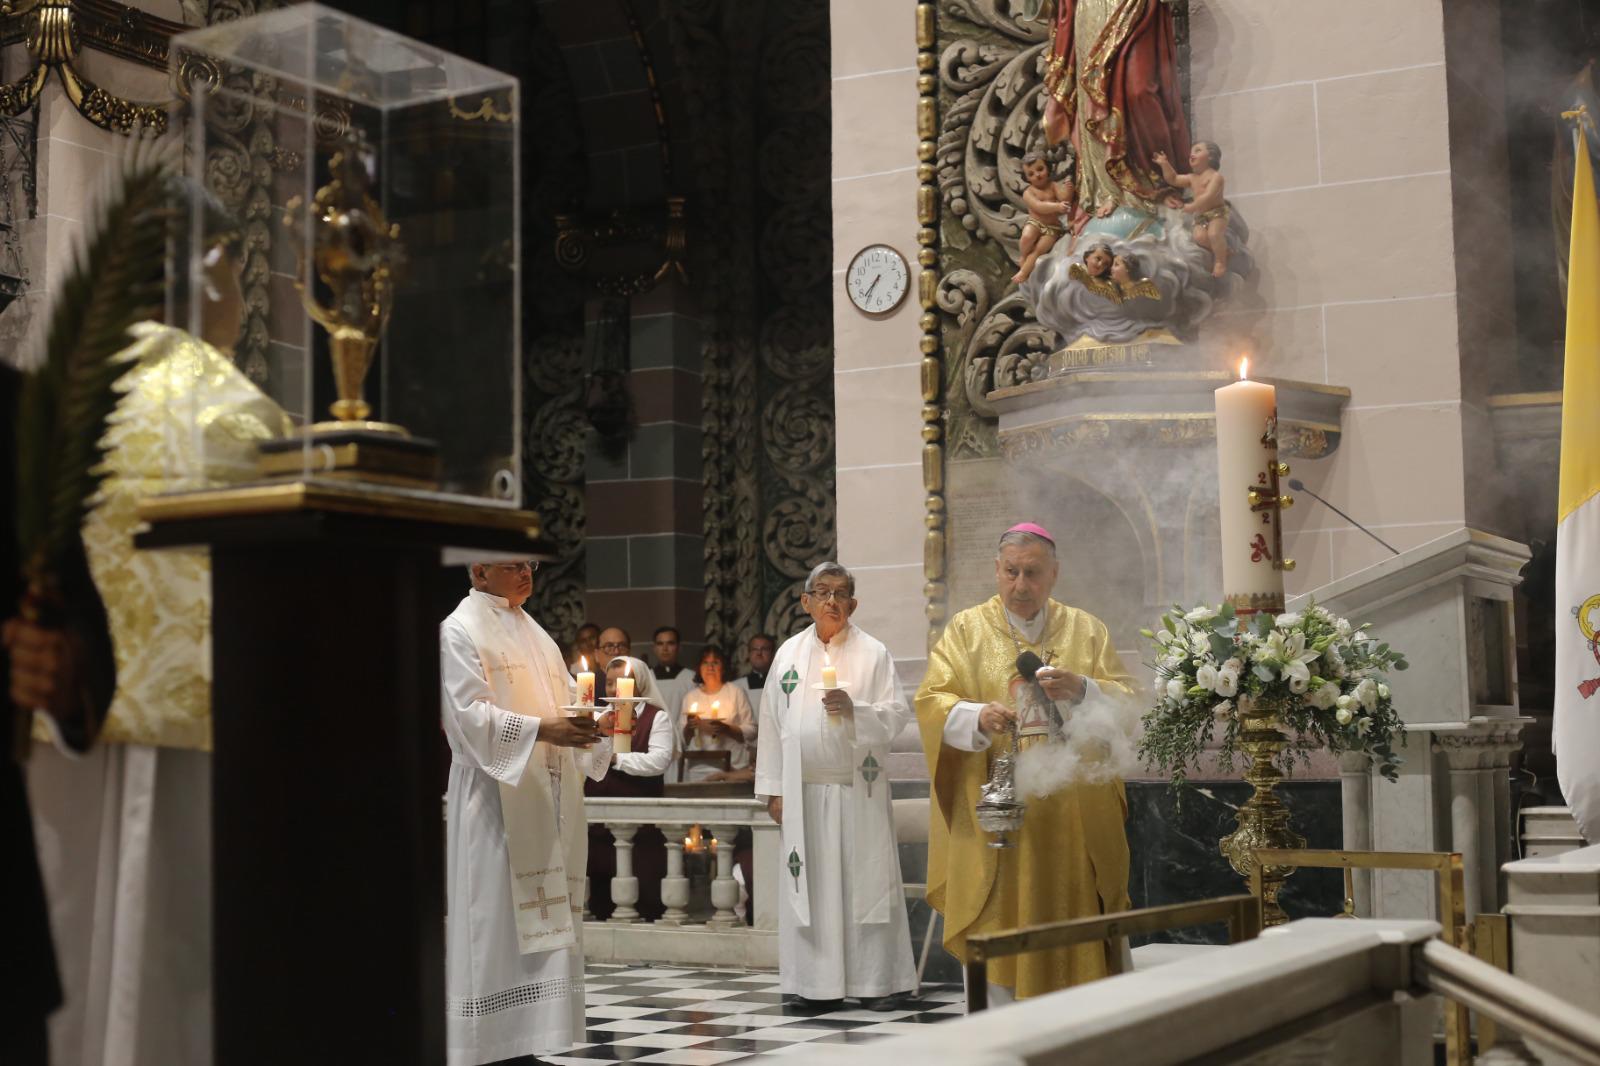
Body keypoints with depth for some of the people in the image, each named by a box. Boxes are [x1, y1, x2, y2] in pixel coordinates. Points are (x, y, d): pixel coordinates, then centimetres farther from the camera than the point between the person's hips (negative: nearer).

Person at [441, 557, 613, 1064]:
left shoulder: (533, 632, 19)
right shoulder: (459, 631, -3)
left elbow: (566, 700, 17)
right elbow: (470, 713, -13)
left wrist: (587, 724, -5)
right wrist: (541, 729, -23)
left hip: (547, 798, 7)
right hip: (496, 796, -7)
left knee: (541, 922, 5)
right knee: (496, 921, -7)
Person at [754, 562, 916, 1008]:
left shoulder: (872, 653, 2)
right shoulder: (789, 654, 8)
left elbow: (897, 715, -3)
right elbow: (772, 723, 8)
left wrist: (854, 709, -21)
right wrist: (773, 789, 3)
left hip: (859, 789, -2)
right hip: (803, 790, 2)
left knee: (865, 881, 0)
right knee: (808, 884, 3)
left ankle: (874, 980, 6)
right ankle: (812, 980, 10)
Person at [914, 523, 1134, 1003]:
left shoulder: (1086, 630, 11)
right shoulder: (966, 629, 7)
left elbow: (1124, 705, 3)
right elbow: (932, 703, -2)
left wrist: (1080, 688, -17)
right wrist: (978, 717, -23)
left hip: (1072, 820, 2)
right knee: (996, 931, -4)